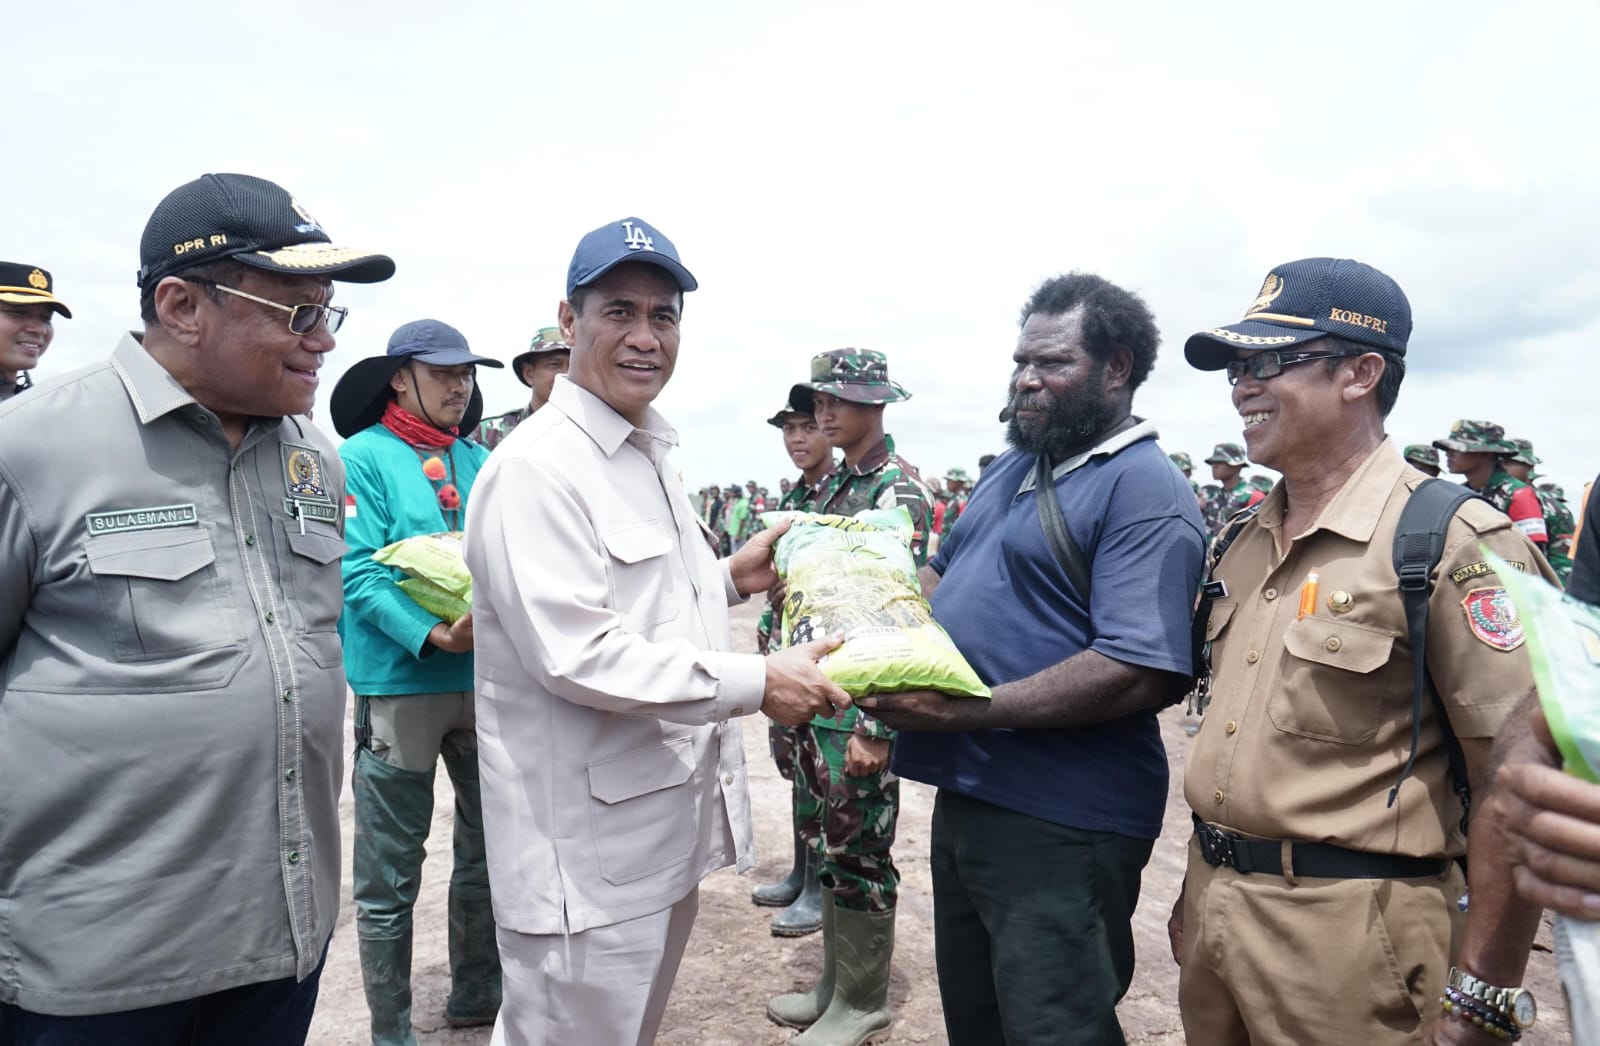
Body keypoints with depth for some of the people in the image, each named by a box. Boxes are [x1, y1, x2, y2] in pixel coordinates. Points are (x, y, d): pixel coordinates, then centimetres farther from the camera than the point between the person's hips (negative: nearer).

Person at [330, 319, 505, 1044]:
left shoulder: (479, 461, 10)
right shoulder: (361, 456, -5)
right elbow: (358, 573, -14)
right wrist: (430, 634, -27)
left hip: (488, 680, 6)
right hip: (400, 682, -6)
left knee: (490, 848, 17)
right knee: (390, 875, 5)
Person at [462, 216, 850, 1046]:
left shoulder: (648, 455, 12)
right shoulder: (536, 468, -20)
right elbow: (577, 656, -26)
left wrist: (729, 578, 4)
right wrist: (756, 683, -24)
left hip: (666, 825, 9)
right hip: (589, 848, -9)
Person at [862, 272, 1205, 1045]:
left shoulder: (1145, 492, -17)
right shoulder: (1011, 466, 12)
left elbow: (1139, 673, -26)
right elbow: (945, 572, 22)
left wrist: (965, 710, -28)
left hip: (1062, 822, -9)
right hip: (966, 795, 9)